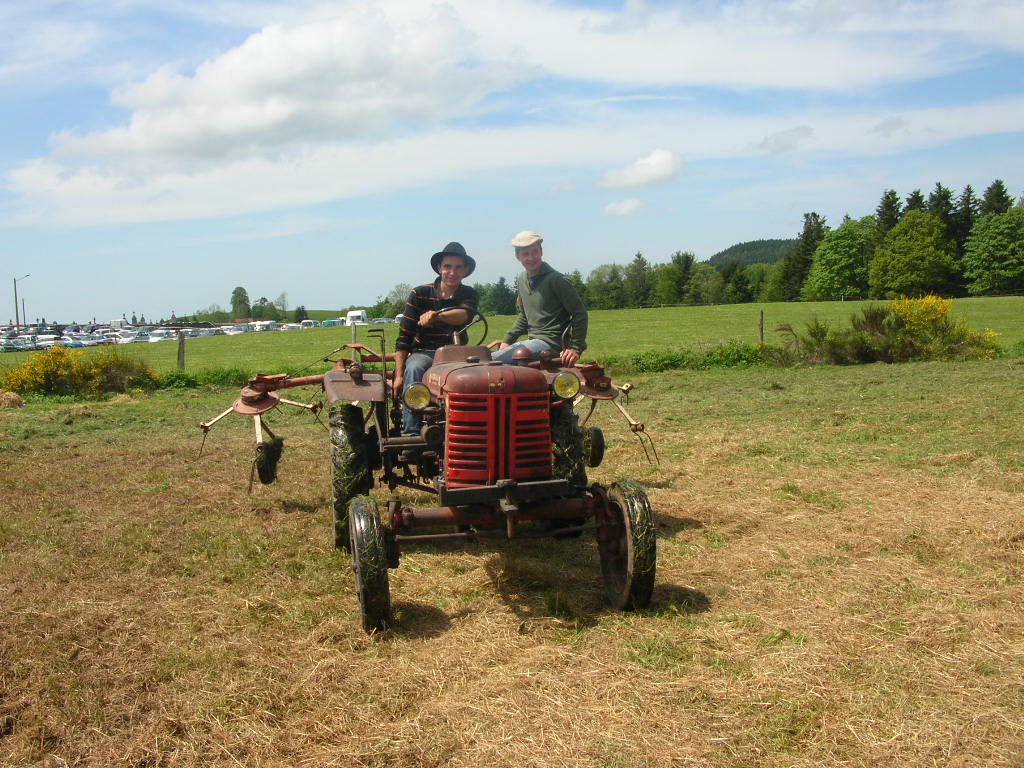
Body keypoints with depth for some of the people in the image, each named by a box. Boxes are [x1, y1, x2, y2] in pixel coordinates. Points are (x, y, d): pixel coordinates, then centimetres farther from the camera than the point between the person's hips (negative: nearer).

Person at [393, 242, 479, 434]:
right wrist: (399, 375, -15)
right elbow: (403, 338, -3)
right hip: (423, 352, -1)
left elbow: (464, 315, -22)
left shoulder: (469, 295, 5)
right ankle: (411, 431, -40)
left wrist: (437, 316, -44)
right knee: (414, 369, -36)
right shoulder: (419, 294, 0)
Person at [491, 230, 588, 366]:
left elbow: (579, 314, -10)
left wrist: (576, 349, -17)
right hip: (533, 342, 9)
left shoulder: (556, 280, -10)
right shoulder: (522, 281, 14)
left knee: (490, 361, -25)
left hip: (550, 344, -9)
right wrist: (507, 340, 14)